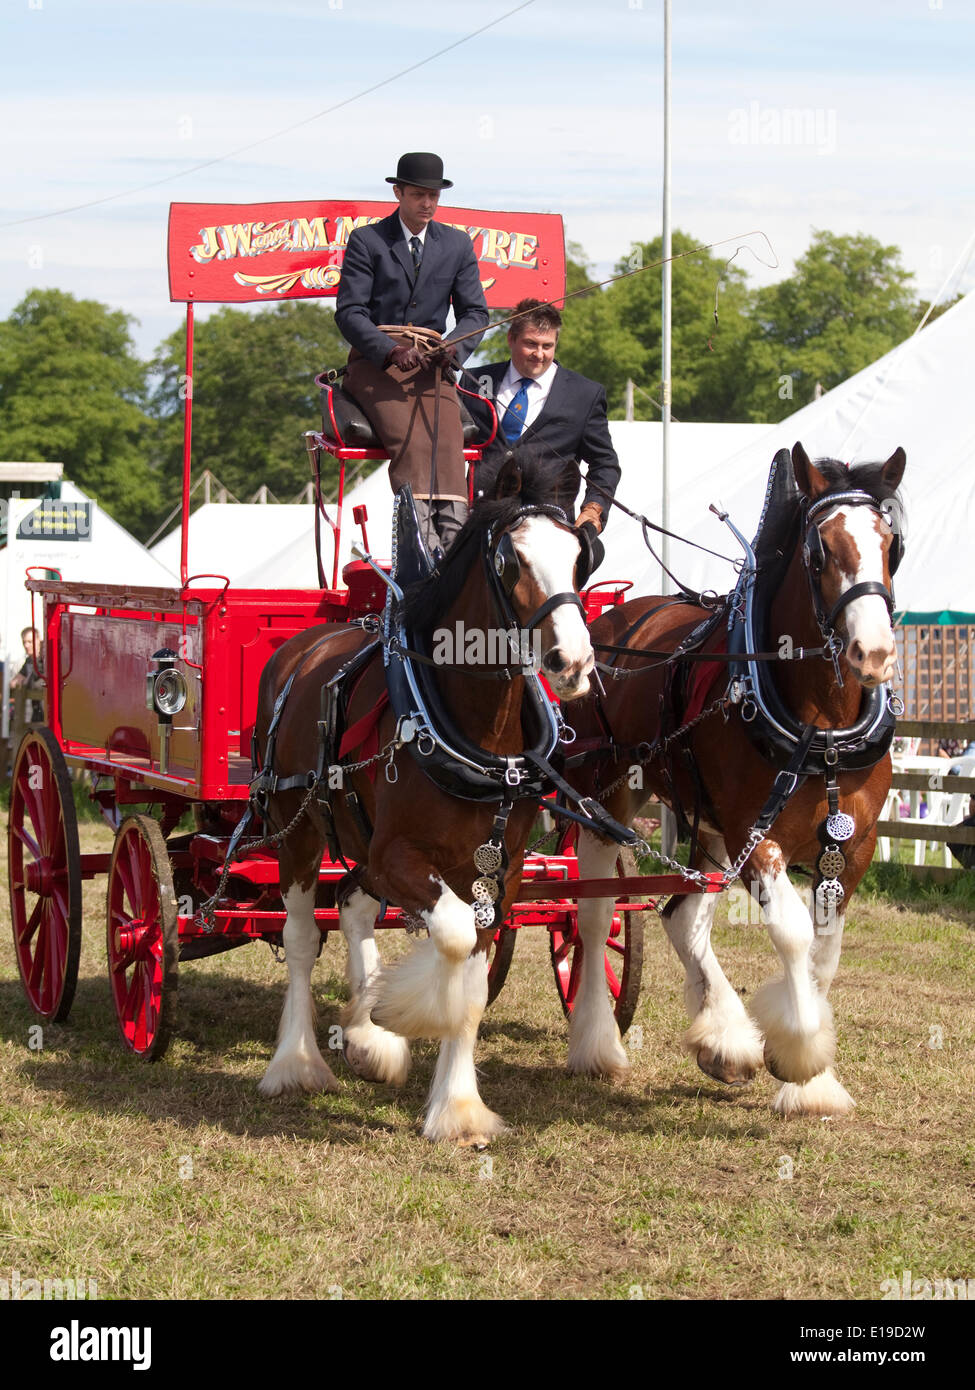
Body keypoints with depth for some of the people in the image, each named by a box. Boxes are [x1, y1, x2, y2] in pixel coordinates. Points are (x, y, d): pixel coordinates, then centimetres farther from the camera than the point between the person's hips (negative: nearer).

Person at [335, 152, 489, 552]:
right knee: (409, 438, -29)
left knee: (447, 437, -27)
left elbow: (475, 311, 14)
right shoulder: (366, 241, 5)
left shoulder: (457, 244, 16)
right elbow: (349, 312, -3)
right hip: (374, 359, -3)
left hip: (431, 361, 3)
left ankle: (452, 541, -41)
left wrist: (454, 346, -10)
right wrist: (392, 351, -20)